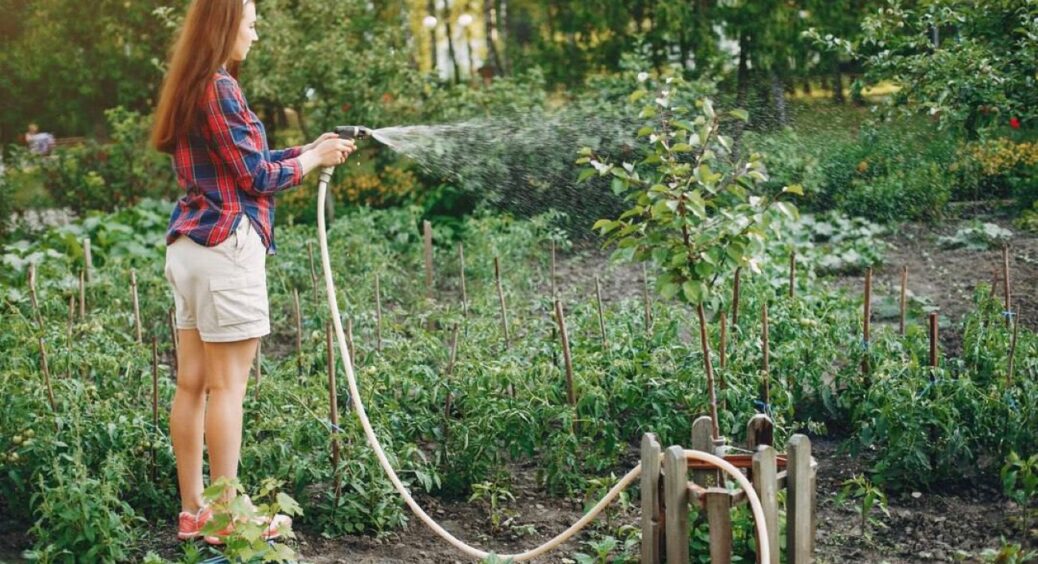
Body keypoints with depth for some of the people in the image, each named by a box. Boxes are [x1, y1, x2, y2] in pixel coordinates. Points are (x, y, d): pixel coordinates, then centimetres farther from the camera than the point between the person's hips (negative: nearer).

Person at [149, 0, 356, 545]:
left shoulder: (189, 88, 16)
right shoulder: (220, 87, -12)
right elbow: (256, 177, -10)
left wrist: (307, 150, 17)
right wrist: (312, 159, 5)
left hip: (189, 246, 9)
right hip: (226, 246, -9)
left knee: (191, 384, 9)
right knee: (226, 386, -4)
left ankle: (192, 511, 15)